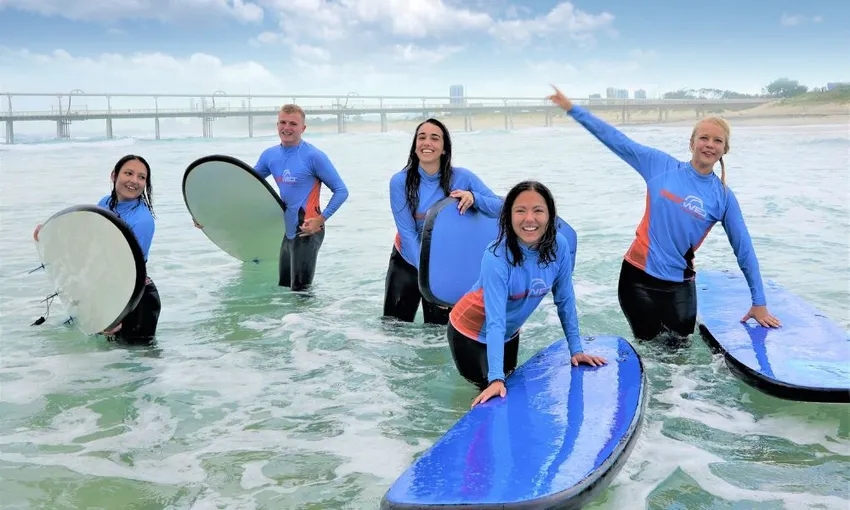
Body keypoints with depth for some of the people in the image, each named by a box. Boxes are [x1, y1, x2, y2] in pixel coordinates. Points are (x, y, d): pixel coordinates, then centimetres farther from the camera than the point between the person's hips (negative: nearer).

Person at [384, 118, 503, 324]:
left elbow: (500, 207, -13)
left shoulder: (461, 177, -13)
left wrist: (474, 197, -33)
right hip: (407, 263, 0)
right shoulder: (400, 181, -16)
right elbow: (407, 233, -18)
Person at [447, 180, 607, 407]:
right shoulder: (497, 257, -34)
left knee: (511, 390, 21)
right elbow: (495, 322, -38)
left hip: (510, 333, 5)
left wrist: (576, 349, -6)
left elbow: (565, 300, -8)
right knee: (494, 396, 6)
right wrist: (495, 379, -42)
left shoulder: (559, 246, -20)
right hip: (472, 333, -5)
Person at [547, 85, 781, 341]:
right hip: (638, 275, 0)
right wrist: (571, 108, -1)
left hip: (678, 284, 0)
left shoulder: (723, 197, -4)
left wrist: (759, 303, 4)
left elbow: (744, 250, 2)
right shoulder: (662, 166, -4)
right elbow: (616, 139, -2)